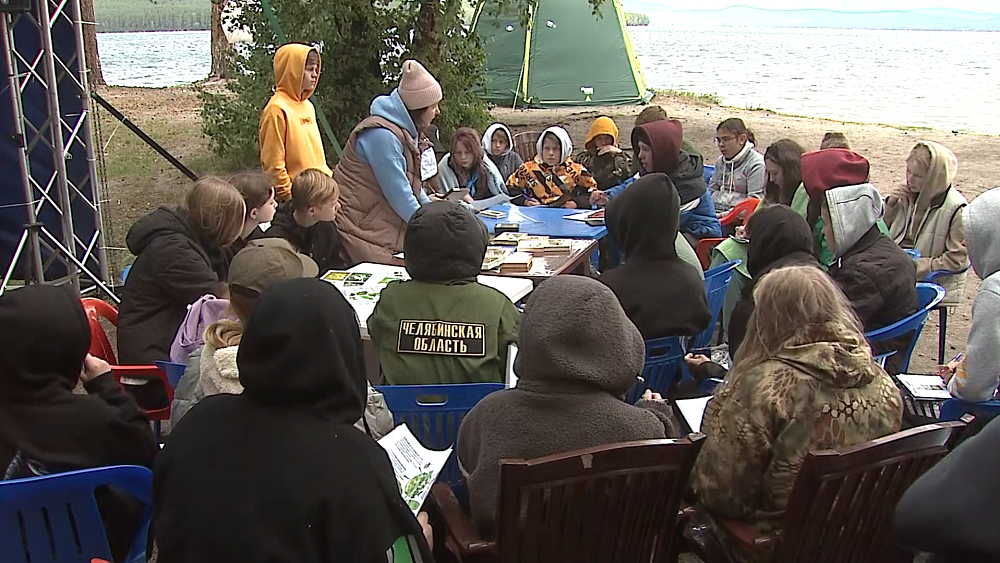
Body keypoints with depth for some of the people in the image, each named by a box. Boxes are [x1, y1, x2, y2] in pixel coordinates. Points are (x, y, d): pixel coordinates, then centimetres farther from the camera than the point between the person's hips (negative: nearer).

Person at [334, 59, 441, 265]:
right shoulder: (382, 135, -20)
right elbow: (398, 194, -19)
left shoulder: (407, 132, 12)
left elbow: (412, 185, 19)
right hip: (359, 231, -9)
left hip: (387, 231, 10)